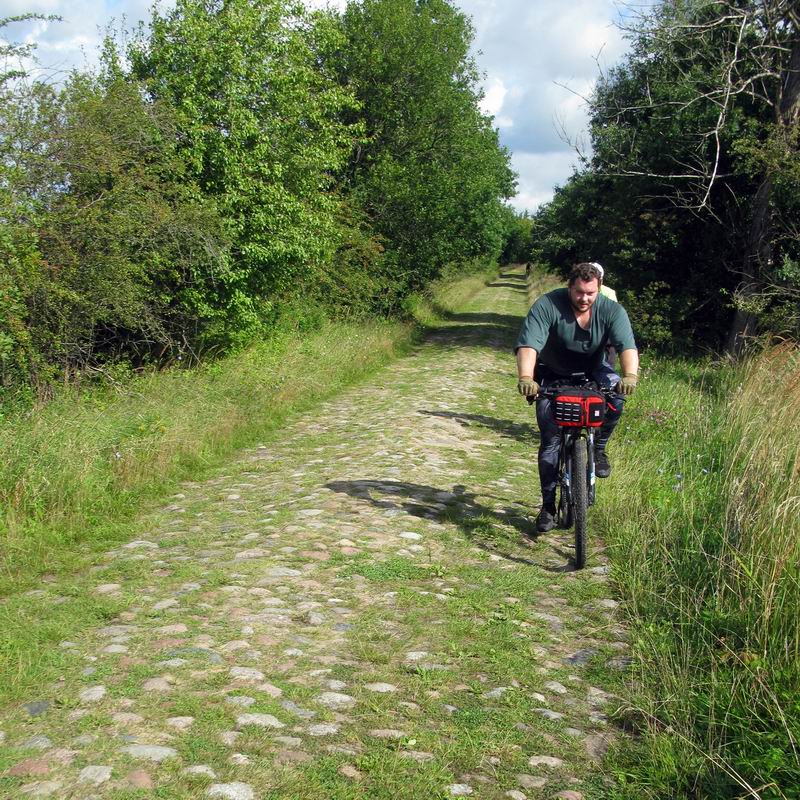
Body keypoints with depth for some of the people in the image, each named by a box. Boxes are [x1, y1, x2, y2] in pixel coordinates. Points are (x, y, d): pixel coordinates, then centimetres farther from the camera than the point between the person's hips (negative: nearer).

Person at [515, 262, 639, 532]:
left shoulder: (612, 311, -17)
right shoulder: (547, 305, -23)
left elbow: (627, 345, -30)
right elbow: (528, 345, -35)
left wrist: (630, 375, -50)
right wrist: (525, 378, -53)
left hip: (593, 372, 2)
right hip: (554, 375, -1)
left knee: (616, 394, -31)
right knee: (550, 439, -8)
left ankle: (598, 449, -6)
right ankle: (548, 506, 4)